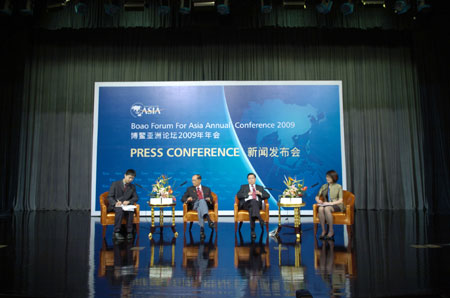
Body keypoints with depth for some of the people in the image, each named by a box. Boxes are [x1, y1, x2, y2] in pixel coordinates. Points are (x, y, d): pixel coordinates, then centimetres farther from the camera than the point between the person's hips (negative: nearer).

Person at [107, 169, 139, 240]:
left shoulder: (132, 187, 14)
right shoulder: (115, 184, 3)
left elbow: (135, 198, 7)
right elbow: (109, 197, -3)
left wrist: (128, 201, -16)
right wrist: (115, 203, -24)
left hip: (126, 205, 2)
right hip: (115, 205, -2)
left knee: (130, 211, -33)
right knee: (120, 210, -37)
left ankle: (129, 232, -25)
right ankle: (116, 232, -30)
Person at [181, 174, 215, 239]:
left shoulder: (207, 189, 26)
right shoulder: (189, 189, 25)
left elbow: (211, 201, 20)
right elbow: (183, 199, 15)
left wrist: (209, 200, -6)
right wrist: (187, 199, -9)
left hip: (206, 205, 1)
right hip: (194, 205, -1)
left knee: (200, 209, -39)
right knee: (201, 201, -38)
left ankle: (202, 228, -52)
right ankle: (208, 219, -58)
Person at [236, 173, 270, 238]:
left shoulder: (260, 187, 30)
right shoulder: (243, 187, 26)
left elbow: (267, 196, 17)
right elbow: (238, 195, 8)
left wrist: (260, 194, -2)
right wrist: (248, 194, -4)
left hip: (257, 204, 1)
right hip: (246, 203, -1)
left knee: (251, 208, -38)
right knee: (253, 201, -38)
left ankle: (252, 230, -51)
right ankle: (260, 219, -56)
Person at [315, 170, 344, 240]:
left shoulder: (338, 186, 3)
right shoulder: (324, 186, 15)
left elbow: (340, 200, -5)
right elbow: (317, 196, 18)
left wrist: (331, 203, -18)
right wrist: (318, 200, -6)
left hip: (336, 206, -3)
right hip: (326, 205, 3)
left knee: (327, 209, -38)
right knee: (320, 209, -34)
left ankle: (331, 231, -27)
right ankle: (323, 231, -27)